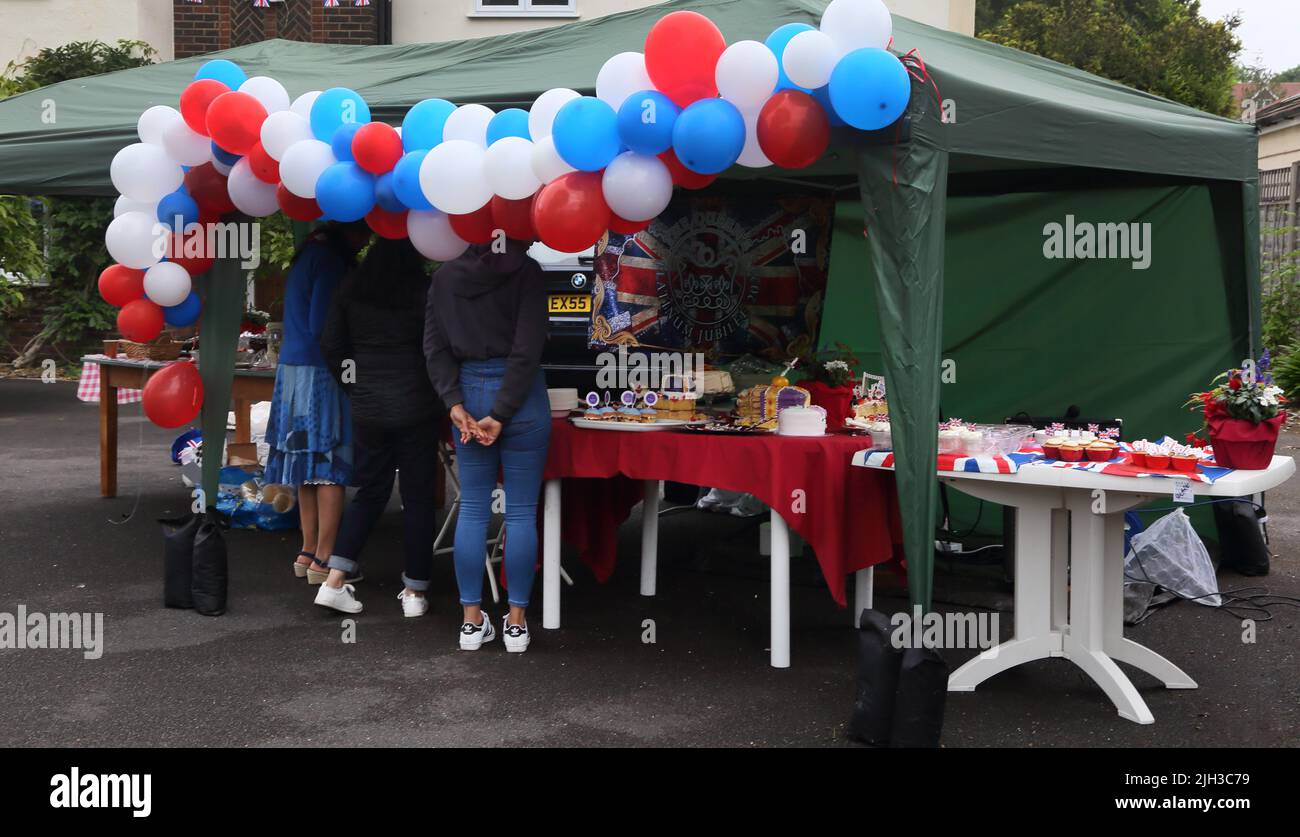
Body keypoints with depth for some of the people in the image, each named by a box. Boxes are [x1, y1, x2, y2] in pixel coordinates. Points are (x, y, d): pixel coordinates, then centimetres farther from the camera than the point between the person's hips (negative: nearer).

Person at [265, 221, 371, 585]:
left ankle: (308, 553, 17)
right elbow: (322, 326, -18)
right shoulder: (330, 259, -13)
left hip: (294, 367, 9)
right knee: (332, 466, -5)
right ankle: (323, 560, -4)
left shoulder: (307, 254, 15)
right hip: (320, 373, -9)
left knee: (310, 462, 12)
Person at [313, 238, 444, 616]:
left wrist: (352, 385, 16)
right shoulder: (424, 290, -9)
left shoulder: (352, 288, 4)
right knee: (417, 498, 6)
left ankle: (334, 580, 6)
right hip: (416, 407, -4)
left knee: (370, 493, 15)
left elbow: (331, 347, 6)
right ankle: (414, 591, 11)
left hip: (367, 407, 4)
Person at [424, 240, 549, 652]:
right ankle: (516, 622, 10)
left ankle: (472, 620, 15)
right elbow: (527, 350, -14)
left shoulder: (444, 277, 5)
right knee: (521, 512, 5)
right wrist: (501, 415, -12)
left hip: (469, 392, 4)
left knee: (472, 509, 11)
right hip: (520, 398, -3)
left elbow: (435, 347, 0)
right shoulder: (524, 271, -8)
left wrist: (455, 405, -5)